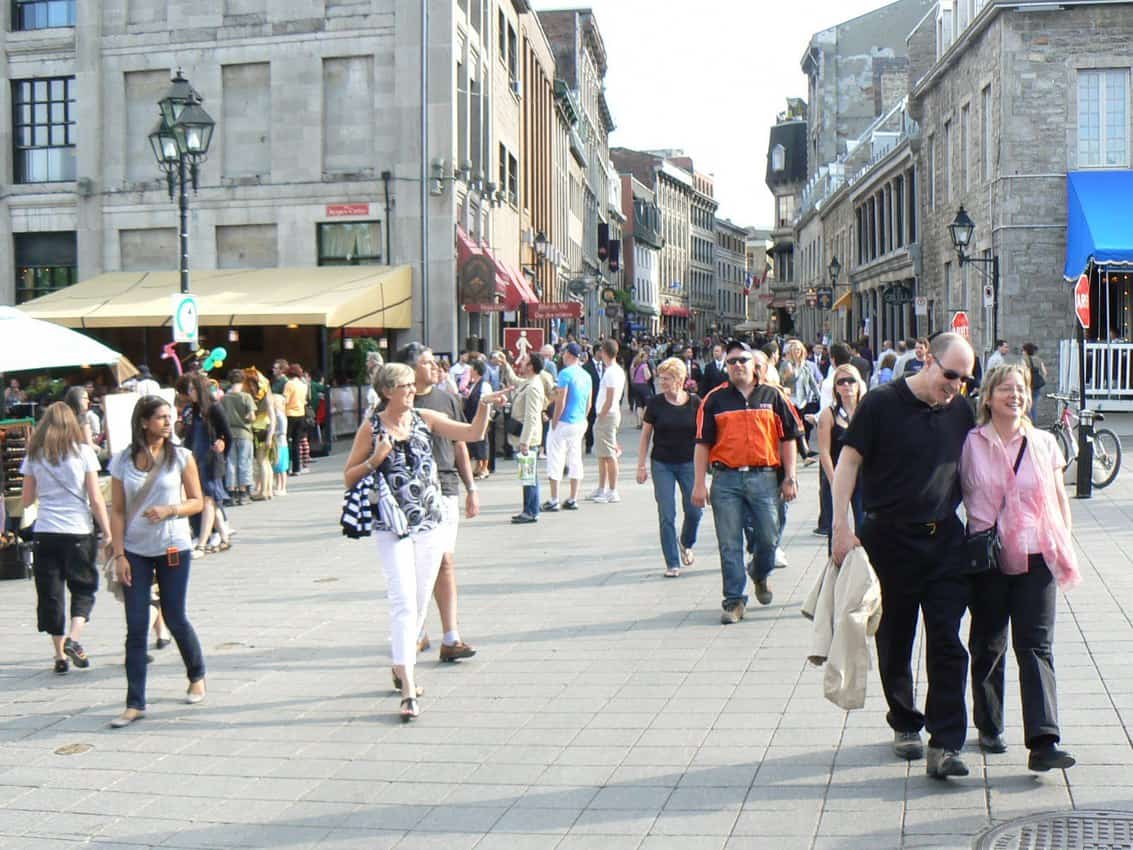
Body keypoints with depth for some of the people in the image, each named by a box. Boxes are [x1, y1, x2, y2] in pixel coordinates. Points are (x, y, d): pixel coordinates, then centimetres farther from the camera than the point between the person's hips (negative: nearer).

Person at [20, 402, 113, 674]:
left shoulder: (34, 455, 3)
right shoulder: (83, 451, -3)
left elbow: (27, 500, 8)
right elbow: (96, 498, -6)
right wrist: (107, 532, 1)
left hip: (45, 532, 2)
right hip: (79, 530, -2)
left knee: (50, 593, 9)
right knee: (83, 588, 11)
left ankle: (60, 654, 9)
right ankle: (73, 639, -9)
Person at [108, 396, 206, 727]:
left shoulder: (181, 457, -1)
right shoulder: (122, 462, 0)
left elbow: (197, 502, 3)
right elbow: (117, 511, 1)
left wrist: (169, 510, -16)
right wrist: (119, 555, -5)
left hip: (174, 548, -1)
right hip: (135, 552, 1)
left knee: (175, 619, 7)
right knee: (136, 628, -1)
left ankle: (197, 677, 33)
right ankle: (135, 703, 3)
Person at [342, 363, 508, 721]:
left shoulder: (426, 419, 5)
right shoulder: (371, 428, -3)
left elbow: (473, 434, 1)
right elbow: (349, 478, 1)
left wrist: (484, 406, -15)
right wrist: (374, 461, -15)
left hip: (431, 523, 4)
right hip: (391, 528, -4)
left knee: (420, 603, 12)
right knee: (404, 604, -12)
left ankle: (401, 665, 33)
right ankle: (408, 692, -15)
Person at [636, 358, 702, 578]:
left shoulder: (695, 403, -2)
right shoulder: (655, 403, -2)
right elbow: (645, 436, 4)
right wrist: (641, 465, 0)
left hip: (689, 463, 1)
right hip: (662, 464, 0)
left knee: (695, 511, 1)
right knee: (666, 515, -3)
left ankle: (685, 544, 33)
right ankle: (672, 564, 5)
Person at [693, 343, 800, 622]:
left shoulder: (773, 396, 7)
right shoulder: (715, 399, 6)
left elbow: (788, 439, 9)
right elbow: (702, 443, 6)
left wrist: (790, 478, 3)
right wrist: (699, 483, 0)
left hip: (764, 476, 0)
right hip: (726, 479, 0)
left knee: (768, 538, 5)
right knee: (729, 544, 1)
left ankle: (761, 576, 36)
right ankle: (734, 600, 8)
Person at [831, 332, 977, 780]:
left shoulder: (960, 410, 6)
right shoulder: (881, 403, -7)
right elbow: (848, 462, -8)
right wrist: (841, 527, -15)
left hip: (945, 540, 3)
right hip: (890, 538, -3)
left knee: (947, 642, -6)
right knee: (894, 642, 10)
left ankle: (944, 744, -4)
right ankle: (905, 724, 29)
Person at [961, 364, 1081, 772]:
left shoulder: (1044, 443, 7)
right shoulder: (972, 444, 1)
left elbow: (1060, 499, 13)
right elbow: (957, 496, 5)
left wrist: (1065, 548, 6)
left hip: (1036, 557, 1)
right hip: (987, 558, 0)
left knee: (1036, 647, -6)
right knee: (988, 646, 10)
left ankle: (1043, 743, -12)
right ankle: (989, 727, 26)